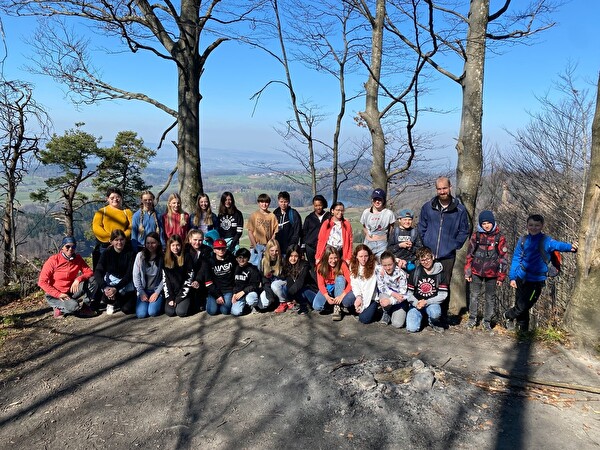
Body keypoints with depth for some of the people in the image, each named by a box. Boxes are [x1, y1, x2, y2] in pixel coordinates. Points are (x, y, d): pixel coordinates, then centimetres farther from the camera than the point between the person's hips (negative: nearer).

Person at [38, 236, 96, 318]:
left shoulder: (78, 259, -3)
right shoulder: (53, 260, -15)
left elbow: (89, 272, -5)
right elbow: (42, 282, -13)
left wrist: (78, 279, -26)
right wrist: (58, 294, -21)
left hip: (70, 292, 4)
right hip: (54, 295, -4)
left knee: (92, 280, -19)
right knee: (73, 306, -34)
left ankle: (84, 306, -3)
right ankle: (60, 308, 1)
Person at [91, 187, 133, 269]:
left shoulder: (127, 212, 15)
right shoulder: (101, 212, 14)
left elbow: (132, 227, 2)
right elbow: (96, 228, 1)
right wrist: (110, 238, -12)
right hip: (104, 247, 0)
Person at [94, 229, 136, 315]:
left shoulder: (130, 253, -12)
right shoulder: (107, 253, -7)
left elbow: (129, 274, -17)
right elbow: (97, 272, -16)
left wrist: (116, 288, -31)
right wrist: (105, 287, -34)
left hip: (126, 283, -1)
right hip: (111, 281, 1)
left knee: (127, 309, -19)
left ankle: (113, 303, 18)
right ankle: (111, 302, 7)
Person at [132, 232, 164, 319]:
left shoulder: (162, 257, -8)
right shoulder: (140, 255, -5)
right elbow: (136, 276, -2)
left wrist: (157, 293, -12)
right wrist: (141, 292, -7)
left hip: (157, 290, -1)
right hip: (143, 290, 2)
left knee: (153, 312, -21)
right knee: (141, 314, -15)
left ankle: (159, 301, 12)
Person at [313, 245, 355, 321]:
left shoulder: (342, 264, -19)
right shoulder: (321, 266, -15)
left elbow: (350, 282, -23)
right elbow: (321, 284, -16)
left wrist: (342, 295, -36)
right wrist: (327, 297, -33)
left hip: (339, 288, 0)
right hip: (327, 289, 0)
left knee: (340, 278, -34)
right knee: (316, 306, -27)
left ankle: (337, 306, -28)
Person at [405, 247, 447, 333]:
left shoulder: (440, 273, -3)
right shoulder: (414, 273, -1)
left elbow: (443, 295, -6)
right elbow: (409, 293, 0)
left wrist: (426, 302, -16)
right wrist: (416, 303, -18)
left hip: (432, 303, -1)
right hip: (416, 304, 1)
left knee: (435, 312, -37)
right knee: (412, 328, -20)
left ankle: (434, 323, 1)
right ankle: (420, 316, 15)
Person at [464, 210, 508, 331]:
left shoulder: (499, 237, -2)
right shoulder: (476, 236, 1)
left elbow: (503, 258, 1)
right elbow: (469, 255, 5)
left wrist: (501, 276, -1)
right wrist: (467, 272, 4)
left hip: (492, 273, -1)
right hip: (476, 272, 1)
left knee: (490, 298, 9)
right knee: (474, 295, 9)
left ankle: (487, 321, 21)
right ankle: (472, 318, 22)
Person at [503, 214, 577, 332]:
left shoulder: (545, 240, -10)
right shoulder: (523, 240, 0)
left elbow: (557, 245, -30)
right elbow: (516, 259, 5)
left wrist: (570, 247, -51)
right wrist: (512, 277, 1)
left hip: (537, 280, -3)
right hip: (521, 278, 3)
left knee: (523, 306, -2)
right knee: (520, 305, 12)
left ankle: (509, 315, 29)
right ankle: (523, 329, 36)